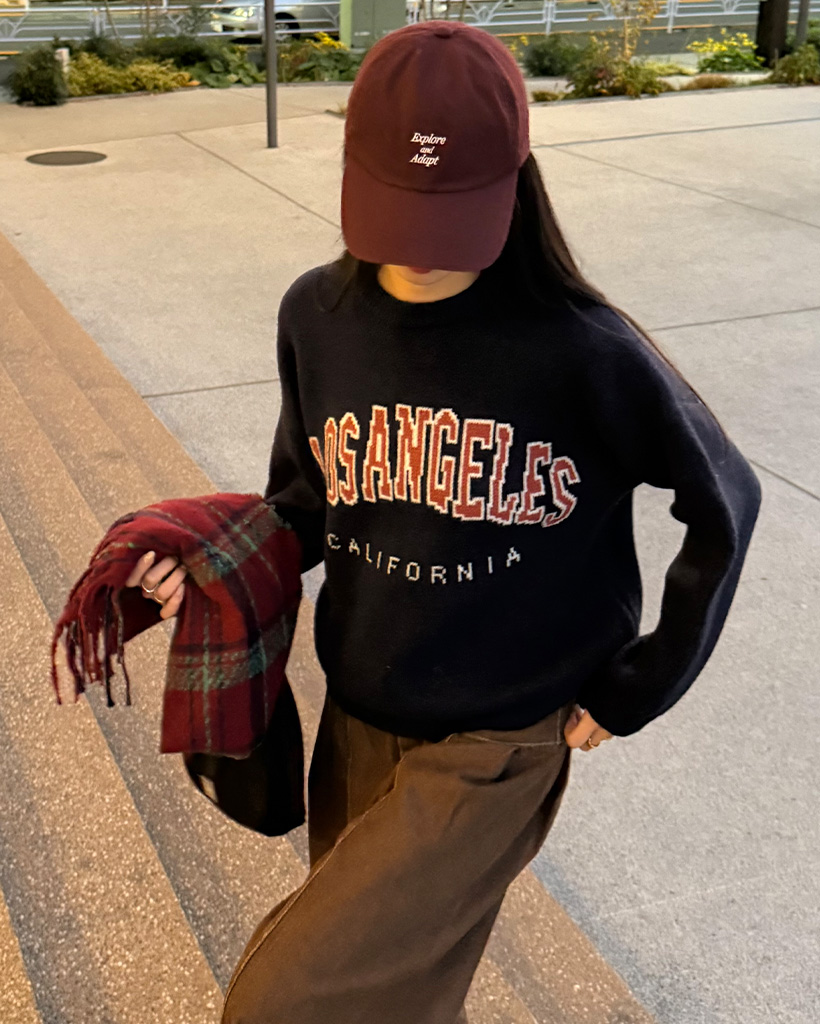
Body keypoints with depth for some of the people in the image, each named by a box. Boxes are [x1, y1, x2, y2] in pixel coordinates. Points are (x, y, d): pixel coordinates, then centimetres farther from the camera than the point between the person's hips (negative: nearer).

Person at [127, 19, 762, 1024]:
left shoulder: (584, 351, -20)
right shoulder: (318, 317, -6)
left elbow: (722, 503, -6)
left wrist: (639, 686, -3)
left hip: (496, 749, -4)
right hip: (356, 724, 5)